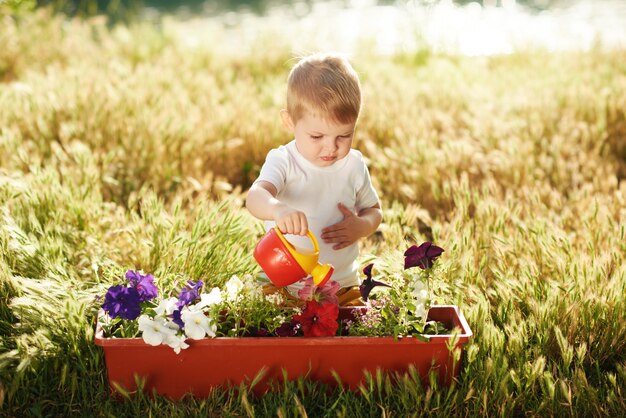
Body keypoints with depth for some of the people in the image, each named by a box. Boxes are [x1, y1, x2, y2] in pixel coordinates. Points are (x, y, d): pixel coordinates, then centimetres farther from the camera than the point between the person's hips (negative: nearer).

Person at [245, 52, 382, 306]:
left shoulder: (354, 164, 2)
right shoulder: (284, 161, -11)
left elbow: (373, 209, 18)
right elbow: (255, 196, -31)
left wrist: (362, 226, -7)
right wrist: (278, 209, -54)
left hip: (342, 285, 4)